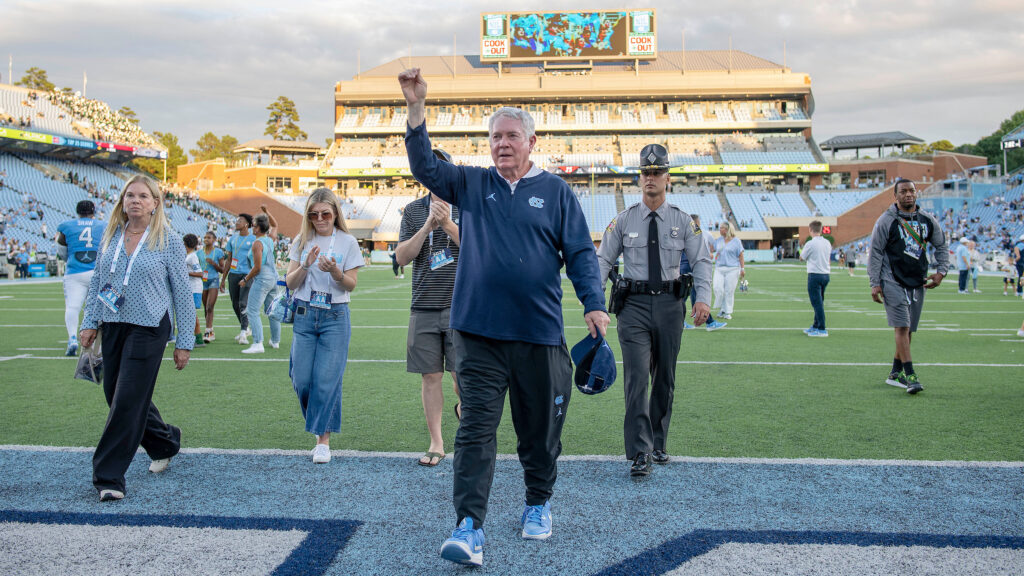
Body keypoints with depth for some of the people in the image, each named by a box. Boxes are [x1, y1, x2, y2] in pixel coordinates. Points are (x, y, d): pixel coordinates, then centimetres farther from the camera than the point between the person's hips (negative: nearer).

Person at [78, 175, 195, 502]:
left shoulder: (168, 240, -6)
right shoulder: (111, 236, 7)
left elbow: (182, 292, -4)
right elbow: (97, 281, 16)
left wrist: (184, 341, -5)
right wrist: (90, 322, 8)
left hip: (149, 328, -6)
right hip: (113, 325, 6)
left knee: (128, 400, -7)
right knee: (116, 395, 12)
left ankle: (109, 476, 2)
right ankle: (165, 442, 35)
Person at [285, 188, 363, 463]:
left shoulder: (347, 242, 1)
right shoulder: (302, 241, 7)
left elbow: (351, 285, -2)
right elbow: (290, 282, 4)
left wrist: (335, 271, -21)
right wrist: (306, 265, -15)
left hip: (335, 317, -2)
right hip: (304, 315, 2)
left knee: (327, 379, -6)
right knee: (301, 379, 1)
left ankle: (323, 439, 4)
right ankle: (318, 422, 27)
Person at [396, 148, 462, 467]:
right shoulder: (413, 210, 10)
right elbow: (402, 256, 3)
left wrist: (448, 225, -16)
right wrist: (427, 228, -10)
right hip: (424, 306, 2)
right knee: (430, 376, 5)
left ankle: (464, 406, 29)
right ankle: (436, 443, 16)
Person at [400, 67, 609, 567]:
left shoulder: (556, 191, 6)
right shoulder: (470, 184, 10)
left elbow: (581, 254, 4)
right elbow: (425, 166, 1)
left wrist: (594, 305, -9)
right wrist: (416, 109, -10)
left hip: (540, 334, 0)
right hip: (478, 331, 0)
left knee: (539, 428, 12)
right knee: (476, 426, -6)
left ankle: (539, 504, 33)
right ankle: (469, 526, -5)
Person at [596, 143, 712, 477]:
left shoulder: (683, 221, 6)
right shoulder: (624, 220, 4)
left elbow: (701, 260, 2)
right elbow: (603, 259, 4)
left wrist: (703, 298, -14)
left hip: (669, 303, 2)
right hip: (634, 303, -2)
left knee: (665, 378, 11)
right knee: (637, 378, -10)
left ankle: (659, 444, 27)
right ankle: (640, 453, -7)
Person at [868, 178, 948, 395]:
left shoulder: (928, 220, 8)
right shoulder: (886, 220, -4)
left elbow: (942, 246, 20)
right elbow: (875, 252, -4)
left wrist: (941, 271, 6)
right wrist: (875, 283, -9)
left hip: (918, 283, 5)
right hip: (893, 282, -5)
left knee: (908, 330, 9)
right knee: (901, 327, -13)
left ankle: (895, 374, 20)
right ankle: (910, 376, -15)